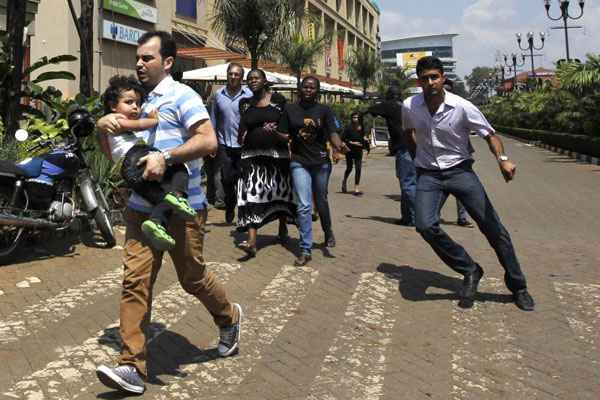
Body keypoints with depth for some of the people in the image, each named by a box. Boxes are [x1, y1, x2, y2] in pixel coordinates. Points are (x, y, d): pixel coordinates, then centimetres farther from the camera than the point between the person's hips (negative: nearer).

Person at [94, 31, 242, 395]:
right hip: (141, 207, 6)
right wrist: (104, 126, 3)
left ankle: (229, 317, 37)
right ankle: (134, 368, 0)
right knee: (135, 281, -3)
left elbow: (208, 141, -19)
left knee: (193, 278, 8)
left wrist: (165, 157, -27)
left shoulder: (182, 96, -6)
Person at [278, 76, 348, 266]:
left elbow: (332, 133, -13)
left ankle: (328, 232, 45)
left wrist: (339, 145, -33)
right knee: (304, 206, -6)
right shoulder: (290, 109, 3)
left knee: (321, 202, 16)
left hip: (321, 162, 1)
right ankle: (305, 249, 2)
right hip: (299, 162, 0)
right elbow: (284, 135, 4)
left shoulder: (324, 110, 0)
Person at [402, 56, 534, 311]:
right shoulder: (409, 107, -5)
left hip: (459, 171, -1)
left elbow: (489, 134, -8)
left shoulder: (462, 107, -13)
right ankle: (470, 271, -3)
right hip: (428, 175, 2)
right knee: (425, 226, -23)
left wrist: (502, 158, -27)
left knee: (494, 229, -5)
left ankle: (518, 287, 13)